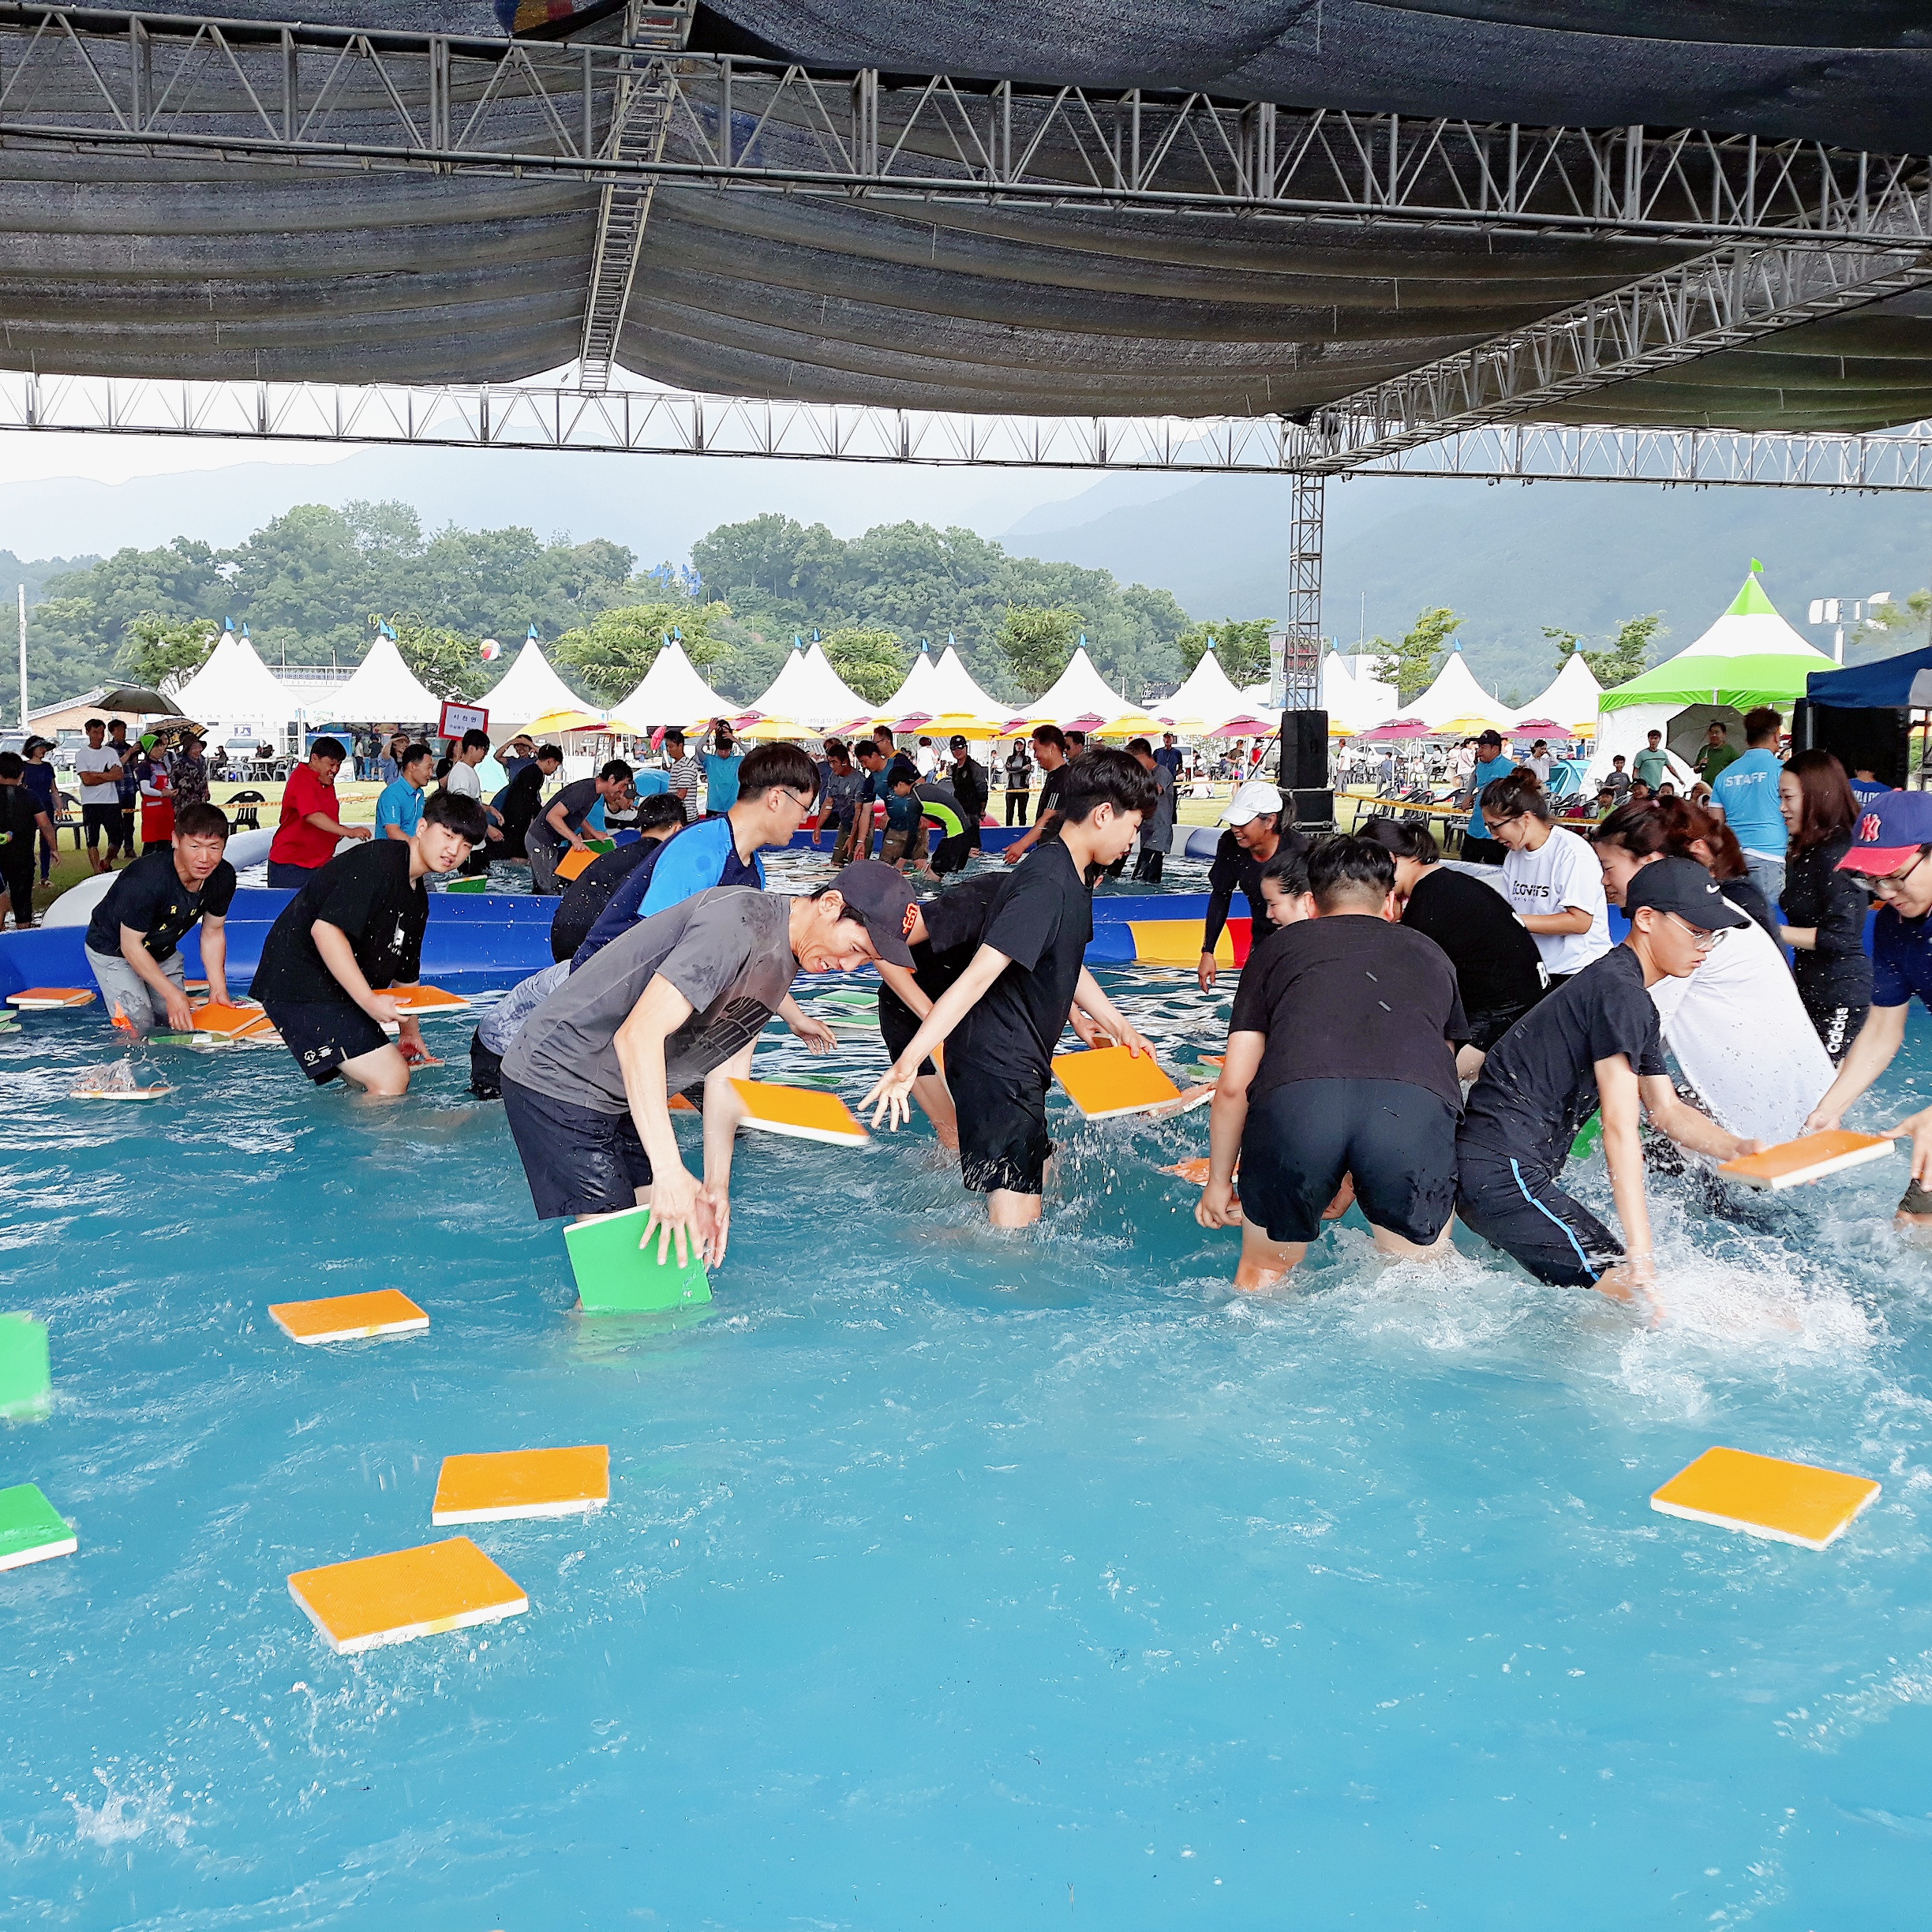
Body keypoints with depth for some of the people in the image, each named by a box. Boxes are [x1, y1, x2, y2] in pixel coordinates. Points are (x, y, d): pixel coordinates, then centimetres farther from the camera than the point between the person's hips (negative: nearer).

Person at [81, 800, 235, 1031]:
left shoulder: (224, 877, -19)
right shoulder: (145, 880, -39)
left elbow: (213, 932, -4)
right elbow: (131, 945, -29)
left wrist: (219, 990, -11)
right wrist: (172, 993, -30)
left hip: (162, 950, 6)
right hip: (112, 949, -6)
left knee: (181, 1025, 3)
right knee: (139, 1024, -16)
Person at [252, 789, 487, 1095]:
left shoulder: (417, 898, 14)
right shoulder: (379, 862, -18)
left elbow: (405, 972, 24)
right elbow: (325, 930, -28)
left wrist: (409, 1033, 20)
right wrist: (369, 999, -30)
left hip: (339, 994, 10)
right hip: (300, 986, -10)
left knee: (367, 1087, 16)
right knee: (391, 1079, -15)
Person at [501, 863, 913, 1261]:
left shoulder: (782, 963, 6)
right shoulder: (742, 922, -27)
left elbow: (728, 1069, 6)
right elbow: (638, 1037, -33)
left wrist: (717, 1185, -3)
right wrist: (669, 1173, -35)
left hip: (622, 1099, 10)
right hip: (558, 1077, -10)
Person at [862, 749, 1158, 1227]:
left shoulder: (1073, 879, 9)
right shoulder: (1047, 884, -23)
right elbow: (979, 975, -31)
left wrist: (1120, 1027, 34)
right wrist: (909, 1062, -35)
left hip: (1018, 1064, 11)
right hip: (997, 1066, -11)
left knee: (1035, 1180, 27)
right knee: (1015, 1219, -10)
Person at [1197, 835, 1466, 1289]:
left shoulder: (1277, 947, 31)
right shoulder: (1431, 954, 36)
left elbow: (1233, 1085, 25)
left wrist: (1219, 1182, 39)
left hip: (1292, 1101, 0)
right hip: (1418, 1108, 0)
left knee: (1263, 1271, 23)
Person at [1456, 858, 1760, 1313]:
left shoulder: (1637, 1003, 20)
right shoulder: (1619, 992, -14)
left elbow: (1668, 1111, 20)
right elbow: (1620, 1129, -20)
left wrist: (1738, 1149, 0)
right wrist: (1640, 1255, -23)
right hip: (1505, 1171, -11)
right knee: (1632, 1297, -17)